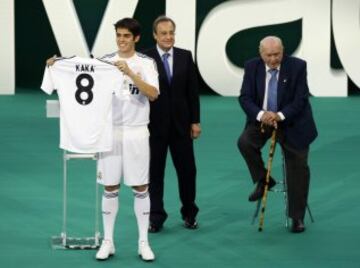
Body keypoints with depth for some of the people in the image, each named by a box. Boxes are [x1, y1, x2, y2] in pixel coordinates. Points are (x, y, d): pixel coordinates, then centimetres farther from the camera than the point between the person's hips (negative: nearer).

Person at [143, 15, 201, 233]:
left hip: (181, 123, 3)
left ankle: (189, 213, 24)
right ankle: (156, 216, 13)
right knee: (155, 171, 4)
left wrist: (195, 121, 2)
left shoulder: (185, 56, 4)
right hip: (155, 124, -2)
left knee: (187, 169, 8)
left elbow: (193, 91, 5)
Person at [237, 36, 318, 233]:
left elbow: (301, 99, -17)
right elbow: (245, 98, -9)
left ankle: (297, 217, 9)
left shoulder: (297, 66, -15)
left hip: (291, 123, -2)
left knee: (298, 168, -2)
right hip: (262, 119, 2)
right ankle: (262, 180, -1)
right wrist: (261, 114, -28)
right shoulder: (252, 67, -8)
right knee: (245, 142, -26)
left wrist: (279, 116, -30)